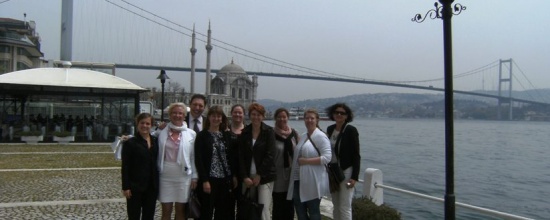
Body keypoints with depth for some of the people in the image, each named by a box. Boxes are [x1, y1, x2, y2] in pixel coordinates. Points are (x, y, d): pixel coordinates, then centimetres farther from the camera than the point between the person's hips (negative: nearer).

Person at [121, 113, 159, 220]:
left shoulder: (156, 141, 8)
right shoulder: (130, 143, -6)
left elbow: (158, 162, 9)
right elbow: (125, 167, -8)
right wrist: (125, 187, -12)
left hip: (152, 186, 4)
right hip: (135, 186, -4)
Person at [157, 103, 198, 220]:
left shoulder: (191, 134, 0)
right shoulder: (161, 132, 1)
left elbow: (194, 157, 1)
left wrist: (194, 177, 0)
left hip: (184, 176, 0)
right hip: (165, 176, 0)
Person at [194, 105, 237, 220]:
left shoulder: (226, 135, 9)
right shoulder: (202, 135, -2)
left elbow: (231, 157, 10)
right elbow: (198, 159, -7)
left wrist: (234, 176, 3)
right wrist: (205, 180, -13)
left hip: (225, 179, 4)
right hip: (209, 179, -3)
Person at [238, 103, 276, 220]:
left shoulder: (269, 131, -2)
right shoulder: (245, 132, 6)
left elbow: (269, 155, -7)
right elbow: (241, 156, 2)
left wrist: (259, 175, -10)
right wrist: (245, 177, -6)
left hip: (264, 176, -3)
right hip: (247, 176, 3)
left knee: (263, 209, -8)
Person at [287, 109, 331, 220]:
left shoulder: (320, 136, -9)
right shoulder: (303, 136, 14)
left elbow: (327, 157, -18)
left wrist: (306, 161, -19)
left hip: (313, 182, -7)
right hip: (299, 180, 7)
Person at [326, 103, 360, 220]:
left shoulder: (351, 130, -10)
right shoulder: (330, 129, 7)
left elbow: (356, 155, -11)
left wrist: (354, 177, -16)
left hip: (346, 172, -6)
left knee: (344, 208, -5)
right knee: (336, 206, 14)